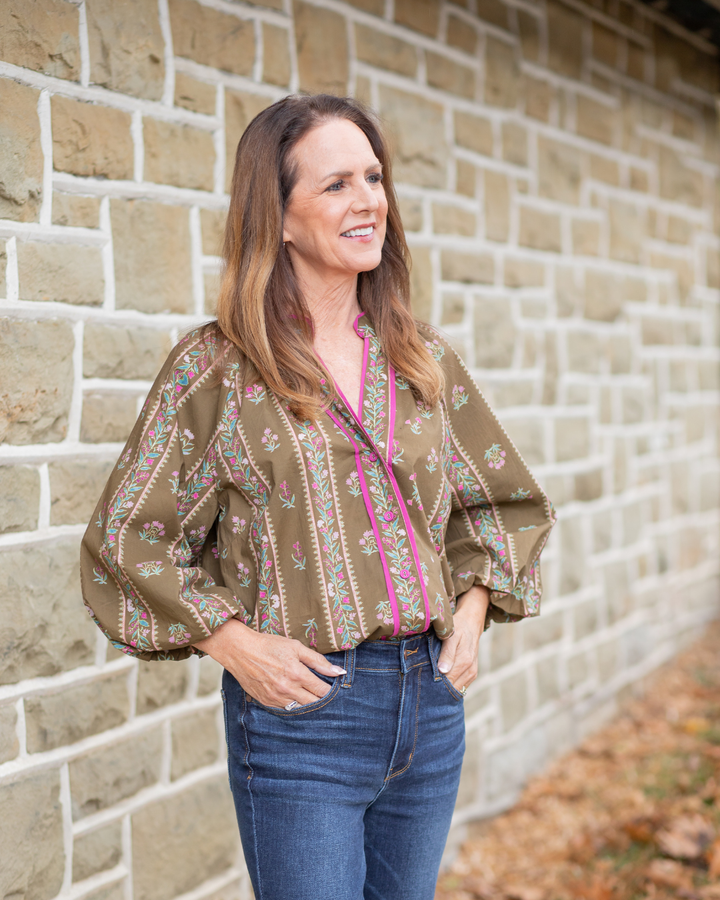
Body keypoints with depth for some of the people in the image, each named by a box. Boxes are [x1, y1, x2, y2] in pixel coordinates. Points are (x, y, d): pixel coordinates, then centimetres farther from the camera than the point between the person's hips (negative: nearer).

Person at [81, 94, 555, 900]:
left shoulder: (424, 360, 8)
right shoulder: (215, 369, -6)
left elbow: (505, 502, 19)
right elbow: (127, 542, -4)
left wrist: (472, 610, 4)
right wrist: (236, 645, -13)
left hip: (431, 697, 5)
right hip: (300, 713, -5)